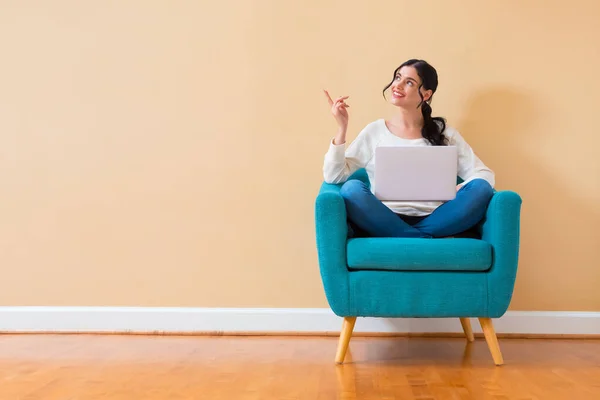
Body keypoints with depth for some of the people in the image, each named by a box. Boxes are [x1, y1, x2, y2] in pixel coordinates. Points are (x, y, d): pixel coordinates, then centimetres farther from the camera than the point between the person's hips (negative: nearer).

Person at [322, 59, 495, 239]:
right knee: (352, 189, -30)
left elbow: (485, 174, 6)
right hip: (384, 221, -1)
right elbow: (333, 176, 3)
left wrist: (456, 192, -14)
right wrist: (342, 128, -7)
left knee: (481, 188, -22)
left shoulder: (445, 133, 13)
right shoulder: (375, 130, 10)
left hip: (433, 221, 1)